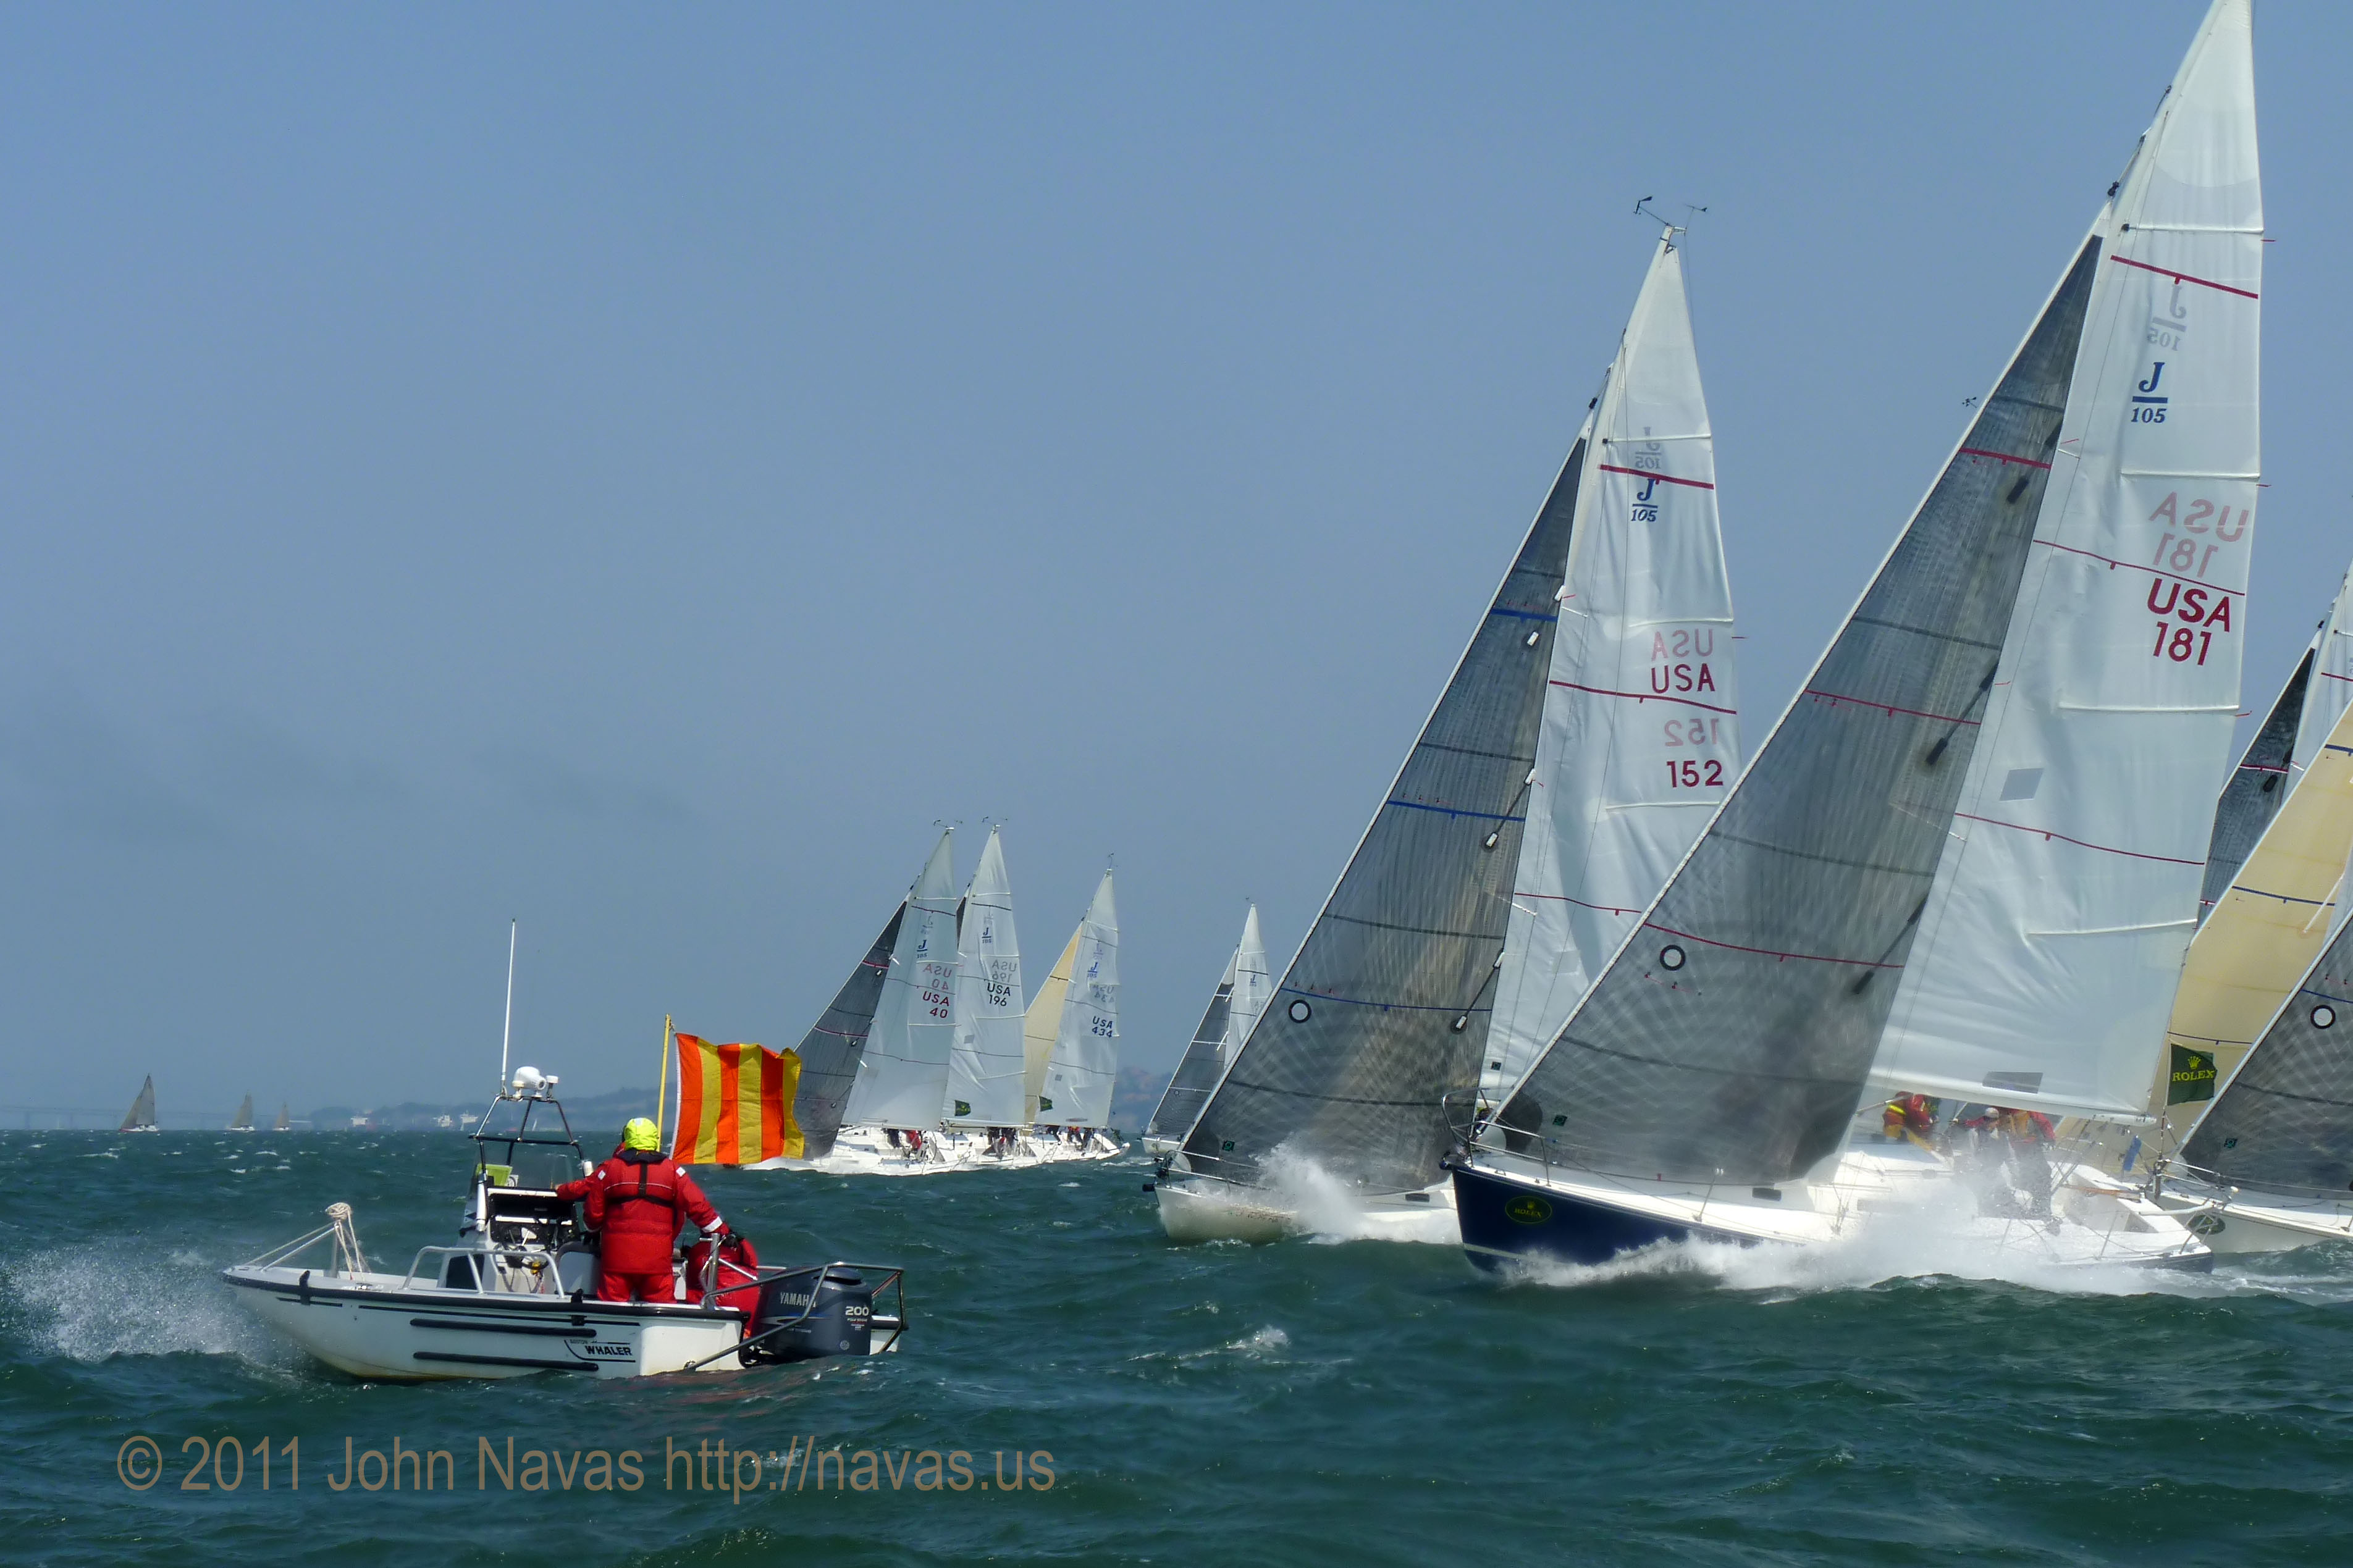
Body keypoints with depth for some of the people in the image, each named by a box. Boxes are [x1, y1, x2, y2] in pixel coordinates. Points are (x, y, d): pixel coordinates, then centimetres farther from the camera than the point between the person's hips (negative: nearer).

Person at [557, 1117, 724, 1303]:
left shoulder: (609, 1169, 4)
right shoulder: (672, 1170, 3)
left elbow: (593, 1210, 9)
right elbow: (697, 1204, 1)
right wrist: (719, 1231, 10)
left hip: (617, 1252, 0)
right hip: (658, 1257, 0)